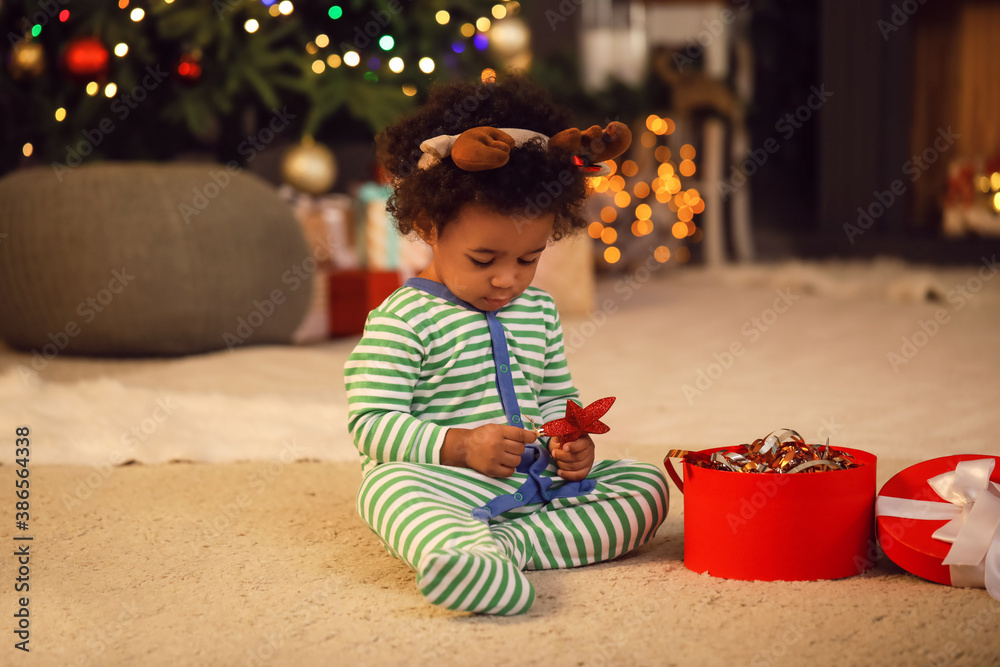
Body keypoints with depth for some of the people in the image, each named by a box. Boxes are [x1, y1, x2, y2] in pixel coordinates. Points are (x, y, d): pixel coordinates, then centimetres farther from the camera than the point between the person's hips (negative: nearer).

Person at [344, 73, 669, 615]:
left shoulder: (538, 311, 15)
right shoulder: (403, 320, -6)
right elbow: (370, 424, -12)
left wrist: (572, 439, 0)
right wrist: (459, 445, -25)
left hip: (535, 481, 6)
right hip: (448, 487, -6)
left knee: (647, 485, -10)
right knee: (387, 486, -36)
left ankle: (505, 546, -30)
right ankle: (465, 552, -66)